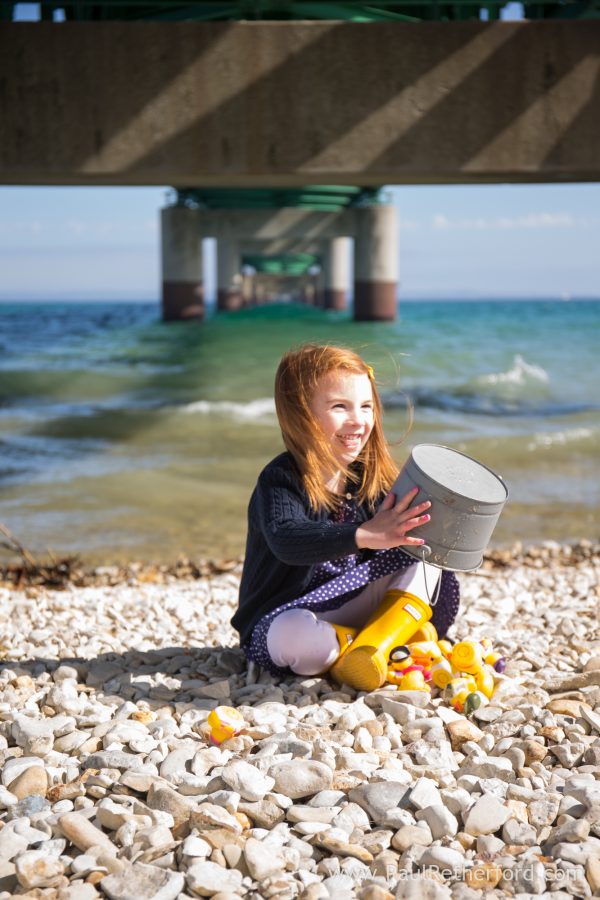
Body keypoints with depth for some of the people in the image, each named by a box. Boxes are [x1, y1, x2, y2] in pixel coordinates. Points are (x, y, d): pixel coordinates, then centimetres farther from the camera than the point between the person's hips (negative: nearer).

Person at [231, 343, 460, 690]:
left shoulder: (370, 476, 2)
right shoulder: (281, 480, -18)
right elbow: (286, 540, -39)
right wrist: (363, 535, -52)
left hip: (353, 603, 6)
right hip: (286, 617, -6)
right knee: (294, 637, -40)